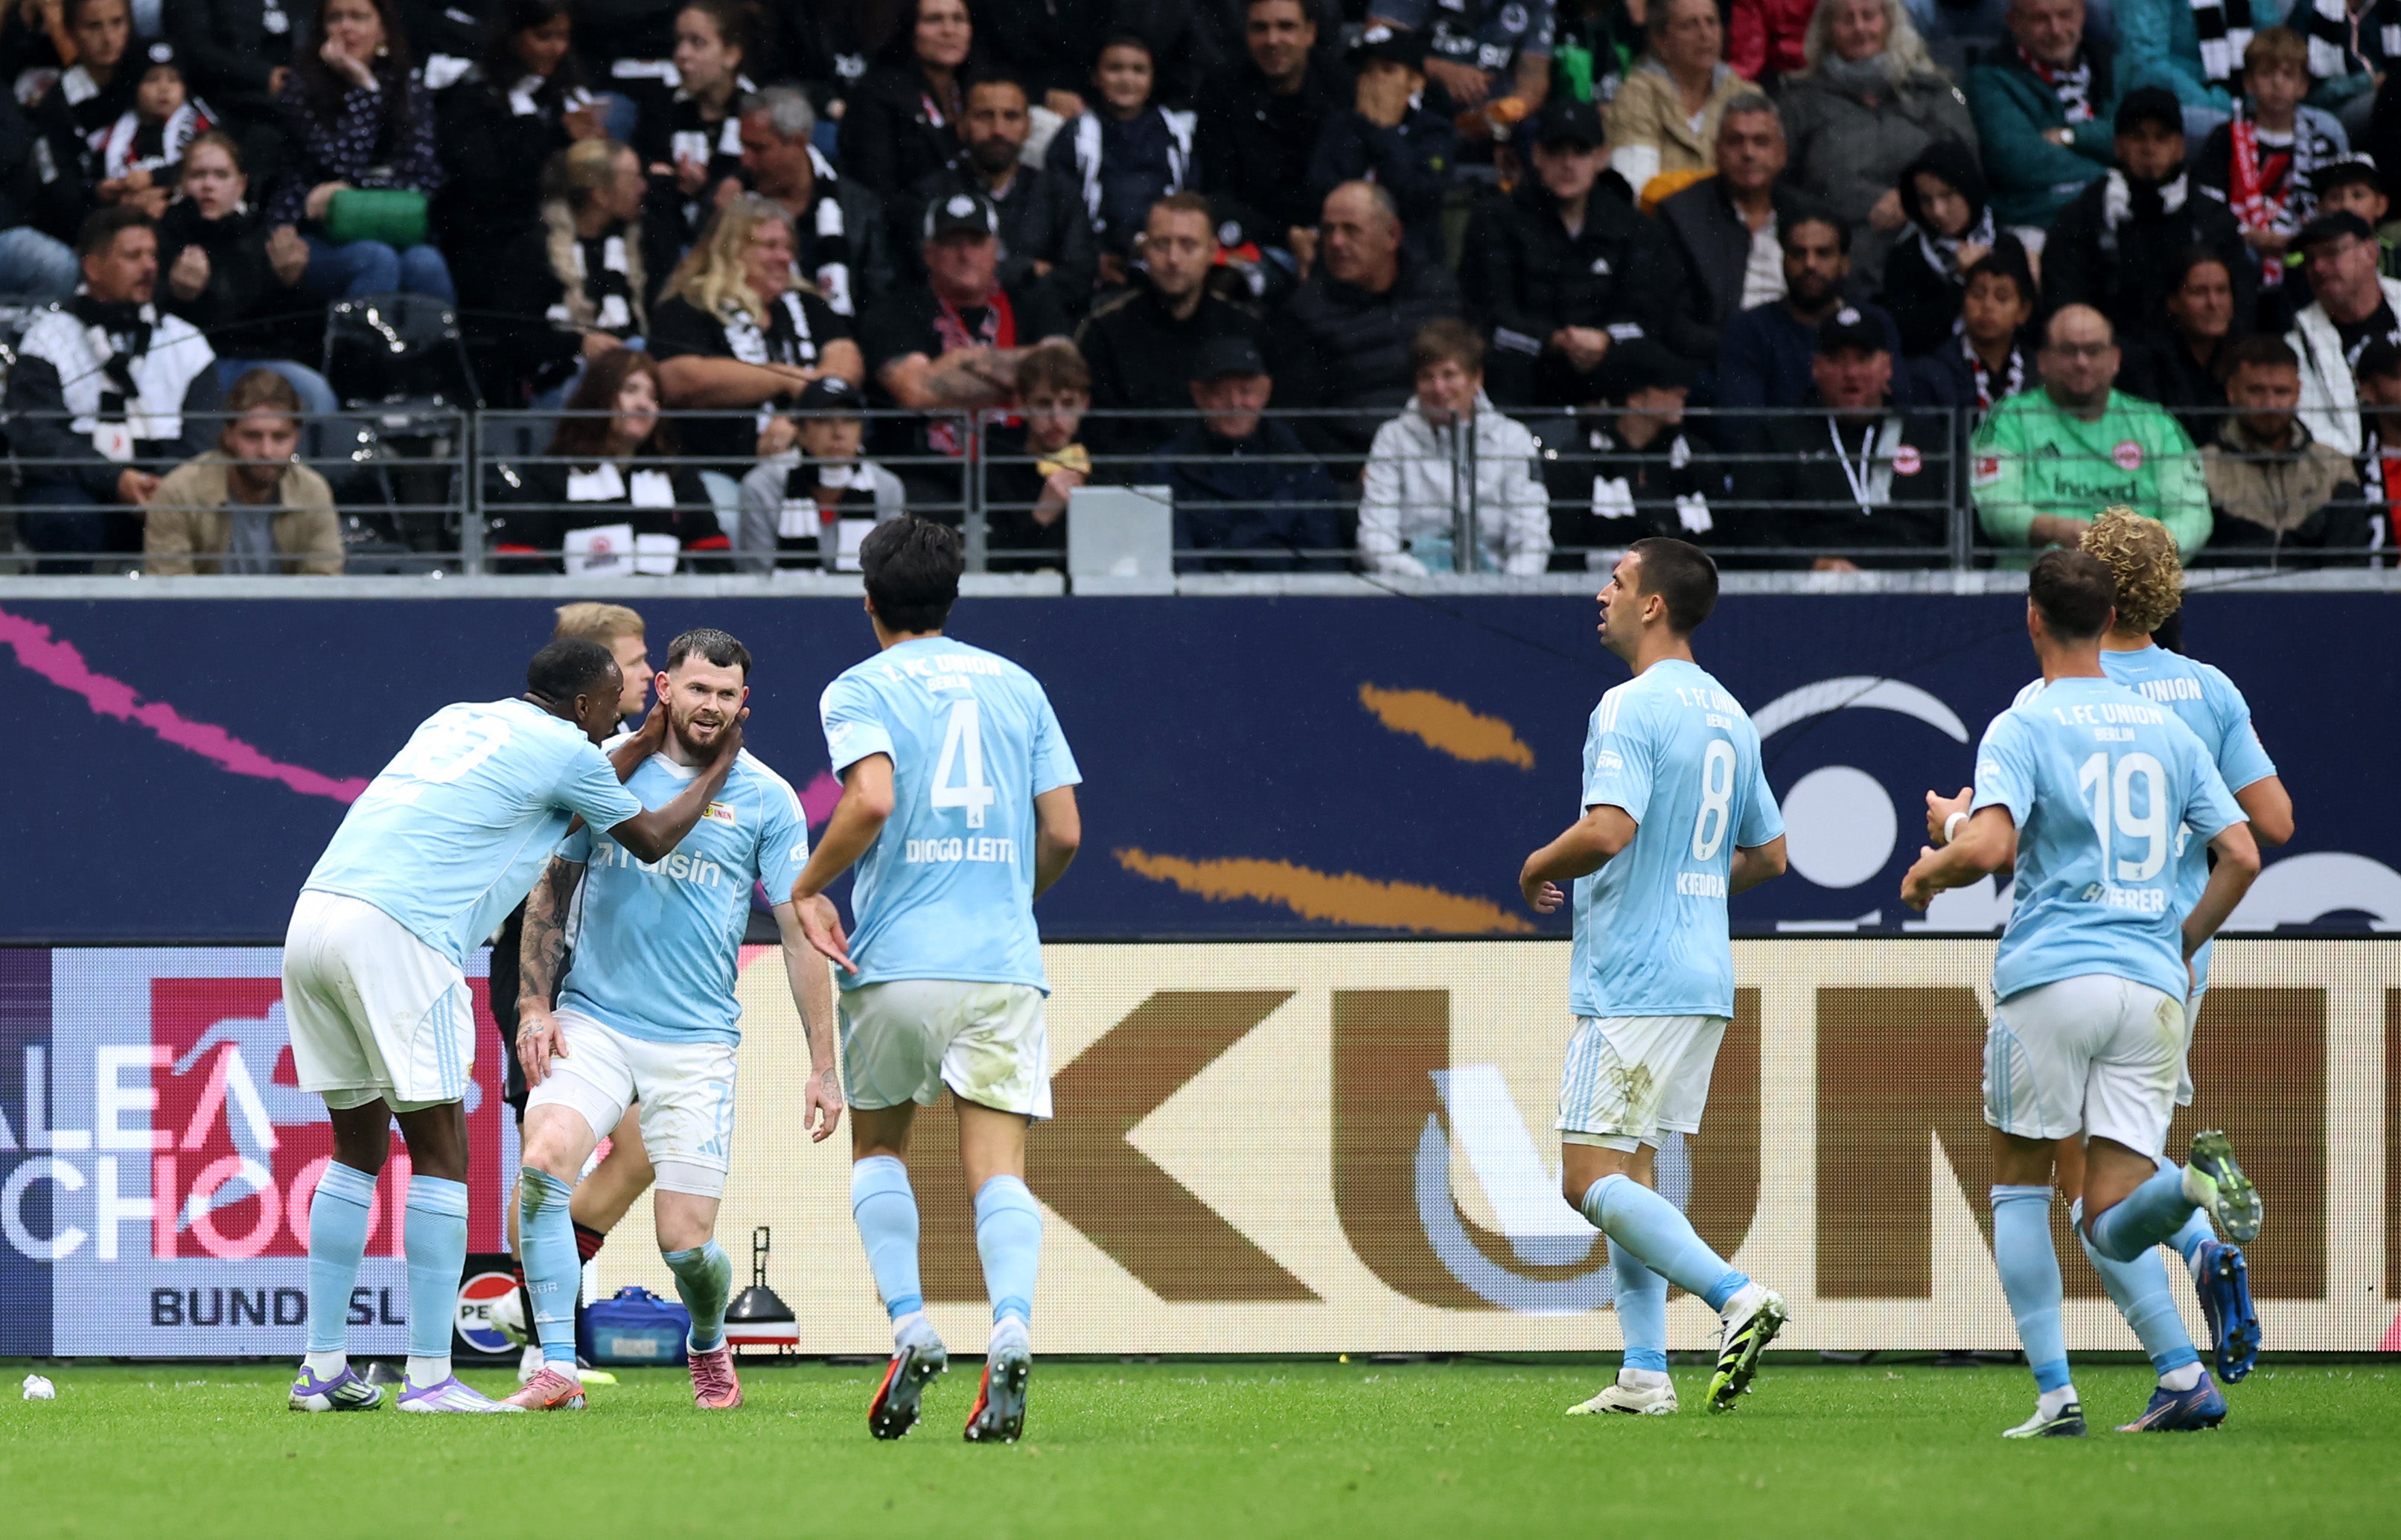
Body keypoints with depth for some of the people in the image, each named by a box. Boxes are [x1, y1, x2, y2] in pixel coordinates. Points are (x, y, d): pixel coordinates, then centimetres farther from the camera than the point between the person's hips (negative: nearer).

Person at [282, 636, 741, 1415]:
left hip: (314, 914, 8)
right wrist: (718, 770, 35)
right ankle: (429, 1375, -5)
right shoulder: (565, 749, 4)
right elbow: (650, 839, 20)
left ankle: (323, 1366, 14)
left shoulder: (458, 720, 25)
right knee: (439, 1153, -1)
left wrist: (642, 747, 45)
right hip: (398, 934, -8)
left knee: (359, 1146, 16)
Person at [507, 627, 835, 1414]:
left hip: (698, 1044, -1)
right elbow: (551, 891, 12)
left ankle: (709, 1346, 30)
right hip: (592, 1023, 1)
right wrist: (534, 1006, 1)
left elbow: (801, 933, 4)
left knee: (686, 1243, -4)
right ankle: (557, 1369, -19)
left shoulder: (766, 799, 2)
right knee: (543, 1162, -25)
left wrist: (823, 1065, 0)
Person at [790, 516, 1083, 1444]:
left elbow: (871, 801, -17)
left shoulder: (862, 689, 1)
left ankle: (909, 1326, -1)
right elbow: (1063, 831, 9)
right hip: (1003, 962, 2)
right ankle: (1011, 1327, -28)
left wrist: (807, 888, -3)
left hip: (895, 960, -2)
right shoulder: (1016, 687, 12)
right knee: (998, 1169, -2)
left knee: (877, 1147, 18)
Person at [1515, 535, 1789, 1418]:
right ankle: (1645, 1373, 8)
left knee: (1591, 1179, -8)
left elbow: (1608, 830, -26)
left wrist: (1538, 870, -8)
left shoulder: (1632, 709, -13)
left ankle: (1735, 1296, -20)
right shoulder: (1729, 716, 15)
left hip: (1631, 981, -9)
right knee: (1629, 1173, 13)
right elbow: (1768, 854, 22)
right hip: (1704, 978, 9)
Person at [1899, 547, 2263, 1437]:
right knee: (2108, 1222, 5)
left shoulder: (2021, 729, -2)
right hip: (2152, 986, 4)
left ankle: (2054, 1393, 0)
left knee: (2018, 1188, 13)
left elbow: (1990, 847, -18)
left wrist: (1928, 871, 4)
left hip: (2051, 974, -4)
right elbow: (2241, 856, 10)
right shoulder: (2167, 730, 14)